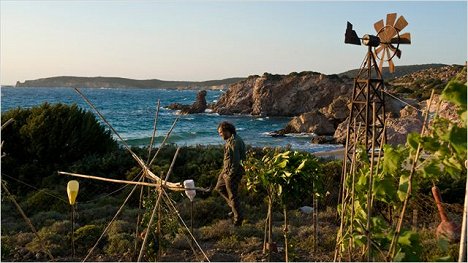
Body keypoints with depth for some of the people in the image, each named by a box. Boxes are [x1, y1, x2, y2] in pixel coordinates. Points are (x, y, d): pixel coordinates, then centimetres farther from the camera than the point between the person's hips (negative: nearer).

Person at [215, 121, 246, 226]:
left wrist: (230, 175, -22)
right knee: (219, 188, 22)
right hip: (227, 170, 10)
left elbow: (236, 161, -27)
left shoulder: (234, 142, -24)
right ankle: (233, 206, 30)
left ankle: (238, 217, 17)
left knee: (232, 195, 2)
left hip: (232, 172, -10)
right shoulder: (230, 140, 8)